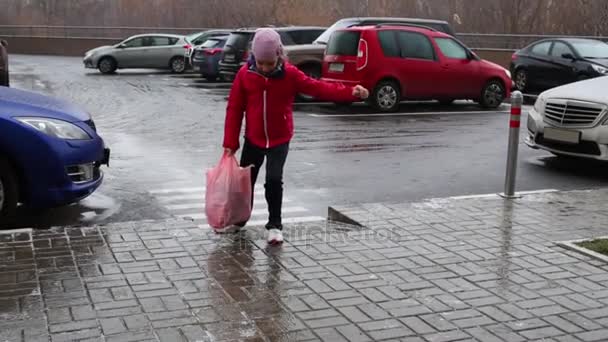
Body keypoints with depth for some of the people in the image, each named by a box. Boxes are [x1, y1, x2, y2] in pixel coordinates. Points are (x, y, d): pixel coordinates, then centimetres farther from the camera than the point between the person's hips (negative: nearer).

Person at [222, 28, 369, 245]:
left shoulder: (289, 74, -11)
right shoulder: (245, 74, -9)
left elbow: (318, 88, -14)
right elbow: (234, 109, -4)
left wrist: (350, 92, -27)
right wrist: (230, 142, -5)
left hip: (280, 140, -2)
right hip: (253, 139, 2)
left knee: (274, 180, -14)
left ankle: (274, 225, 3)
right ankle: (238, 220, 34)